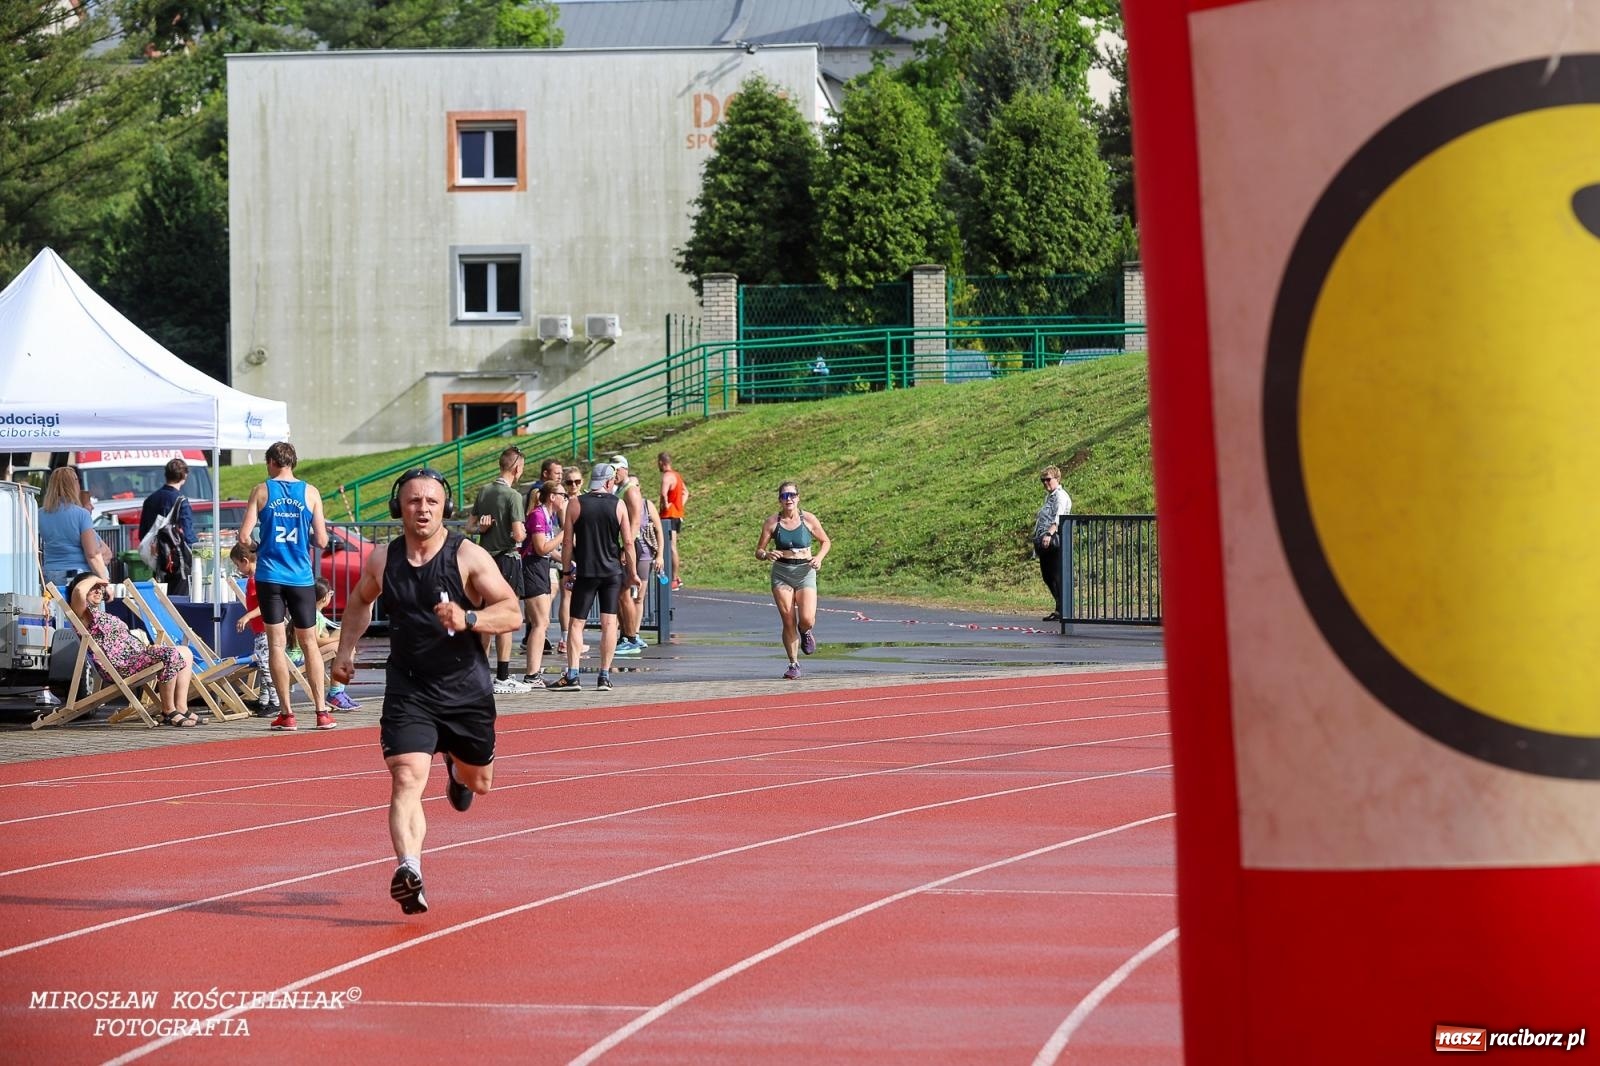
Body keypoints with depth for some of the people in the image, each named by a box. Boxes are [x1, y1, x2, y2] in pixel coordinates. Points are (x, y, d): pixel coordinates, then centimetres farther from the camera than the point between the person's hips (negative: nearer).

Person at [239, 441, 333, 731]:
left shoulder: (261, 491, -1)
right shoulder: (310, 493, 2)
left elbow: (244, 536, -6)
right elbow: (322, 541, 0)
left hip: (269, 576, -1)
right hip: (301, 577, 1)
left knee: (276, 644, 3)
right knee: (309, 643, 9)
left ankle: (286, 712, 0)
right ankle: (321, 712, 5)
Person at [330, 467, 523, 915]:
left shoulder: (469, 556, -10)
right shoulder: (382, 560, 0)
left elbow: (513, 613, -14)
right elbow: (359, 602, 22)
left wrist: (467, 619, -30)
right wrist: (345, 650, 13)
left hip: (466, 689, 0)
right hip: (408, 690, 0)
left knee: (479, 783, 20)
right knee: (406, 779, -21)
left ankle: (457, 767, 57)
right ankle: (408, 870, -32)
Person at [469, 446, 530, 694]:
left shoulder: (484, 491, 8)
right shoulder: (512, 496, -15)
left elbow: (470, 524, 16)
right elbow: (518, 534, -20)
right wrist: (524, 534, 0)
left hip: (485, 559, 7)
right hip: (507, 559, -7)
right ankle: (502, 678, -2)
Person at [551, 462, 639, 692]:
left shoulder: (575, 504, -2)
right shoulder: (618, 505, -1)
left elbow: (567, 542, -2)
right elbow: (628, 543, -1)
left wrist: (568, 571, 6)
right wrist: (632, 572, 8)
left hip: (585, 572, -1)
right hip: (613, 572, 1)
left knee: (576, 623, 3)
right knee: (609, 623, 3)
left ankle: (572, 675, -5)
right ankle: (604, 676, 0)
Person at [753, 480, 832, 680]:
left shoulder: (808, 519, -3)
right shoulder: (772, 522, -2)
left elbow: (825, 542, 11)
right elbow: (758, 551, 2)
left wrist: (819, 557, -8)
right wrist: (767, 554, -21)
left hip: (805, 573, -1)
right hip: (781, 573, 1)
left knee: (807, 619, -16)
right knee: (788, 622, -2)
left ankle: (805, 633, 22)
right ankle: (794, 665, 12)